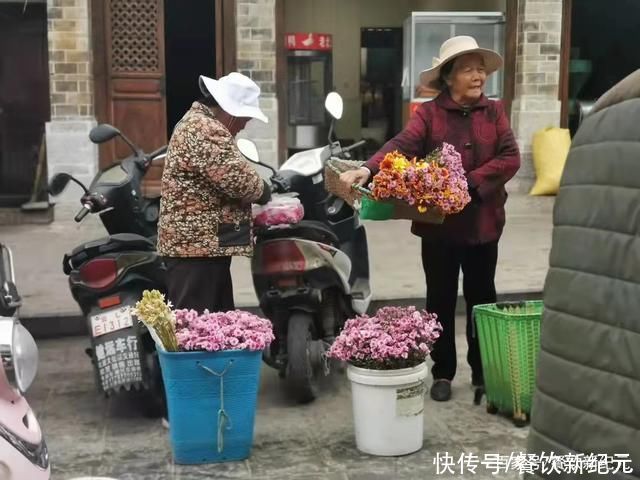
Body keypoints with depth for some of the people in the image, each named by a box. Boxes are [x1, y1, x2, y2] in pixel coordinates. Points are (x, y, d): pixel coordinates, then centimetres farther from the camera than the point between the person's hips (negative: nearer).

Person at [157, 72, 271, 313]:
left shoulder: (195, 121, 19)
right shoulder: (206, 131, -17)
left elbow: (224, 176, 25)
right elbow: (238, 179, -23)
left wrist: (259, 187, 9)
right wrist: (264, 190, -2)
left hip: (197, 241, 11)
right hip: (198, 243, -11)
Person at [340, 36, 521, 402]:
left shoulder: (494, 112, 4)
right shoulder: (429, 113, -4)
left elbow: (510, 158, -6)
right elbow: (401, 145, -19)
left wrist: (470, 182, -18)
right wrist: (368, 170, -38)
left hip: (483, 222, 2)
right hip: (439, 223, -2)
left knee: (482, 299, 13)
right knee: (441, 301, 9)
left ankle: (483, 370, 28)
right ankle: (443, 373, 23)